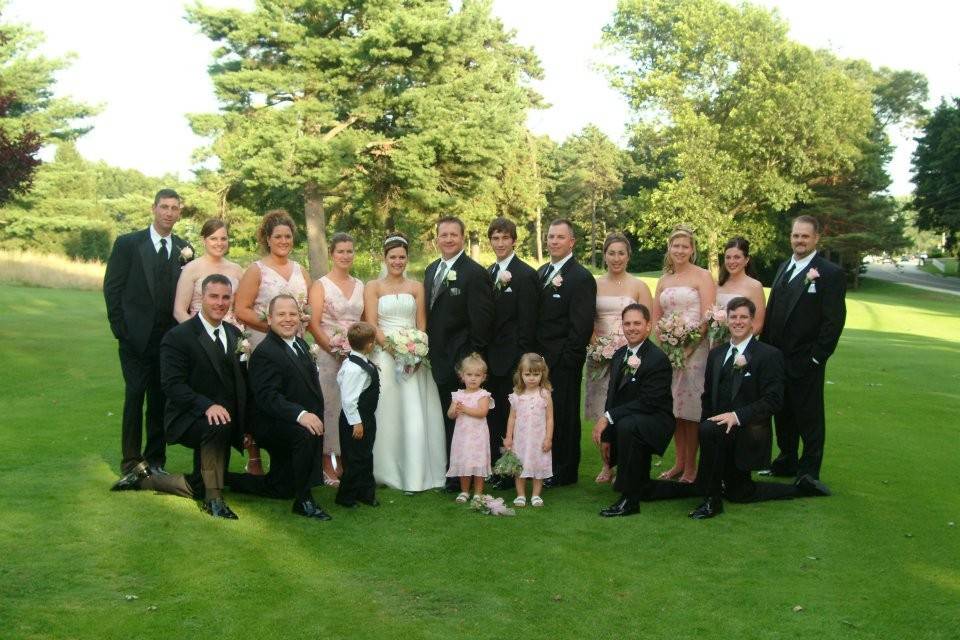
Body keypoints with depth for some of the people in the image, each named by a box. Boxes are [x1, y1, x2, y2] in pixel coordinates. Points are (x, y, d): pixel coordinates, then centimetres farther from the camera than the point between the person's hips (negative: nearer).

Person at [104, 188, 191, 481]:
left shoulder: (184, 248, 8)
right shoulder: (128, 243, 0)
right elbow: (112, 287, -1)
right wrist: (121, 330, -7)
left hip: (171, 338, 3)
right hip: (137, 337, -3)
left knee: (161, 399, 7)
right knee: (135, 397, 0)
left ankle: (155, 460, 17)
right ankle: (131, 463, 10)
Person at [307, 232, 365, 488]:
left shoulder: (360, 286, 13)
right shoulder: (320, 285, -1)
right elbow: (314, 325, -8)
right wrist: (335, 350, -16)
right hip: (328, 355, -4)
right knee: (329, 406, -1)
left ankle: (344, 462, 17)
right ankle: (327, 467, 8)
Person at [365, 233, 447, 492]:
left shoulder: (416, 287, 11)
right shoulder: (373, 287, 6)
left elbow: (421, 325, 7)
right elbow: (371, 325, -3)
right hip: (383, 354, -1)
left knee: (415, 414, -4)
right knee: (387, 413, -1)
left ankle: (414, 475, 1)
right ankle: (386, 471, 9)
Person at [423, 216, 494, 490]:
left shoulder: (475, 273, -14)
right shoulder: (432, 269, 11)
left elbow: (482, 321, -15)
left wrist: (473, 359, -15)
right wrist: (428, 349, 8)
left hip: (461, 362, -7)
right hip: (439, 359, 7)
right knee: (447, 416, 15)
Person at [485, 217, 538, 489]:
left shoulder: (525, 274, -10)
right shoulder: (489, 273, 13)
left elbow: (527, 321, -13)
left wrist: (521, 358, -15)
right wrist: (483, 352, 9)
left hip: (511, 358, -7)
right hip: (491, 357, 7)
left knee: (510, 415, 0)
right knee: (493, 414, 12)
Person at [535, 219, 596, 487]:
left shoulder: (581, 278, -11)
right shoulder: (542, 272, 14)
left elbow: (582, 326, -15)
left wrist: (567, 358, -16)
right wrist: (535, 352, 10)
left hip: (563, 361, -7)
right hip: (542, 358, 7)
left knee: (564, 414, 2)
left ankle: (565, 472, 14)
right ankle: (546, 465, 22)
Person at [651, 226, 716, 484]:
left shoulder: (702, 276, -2)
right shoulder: (664, 280, 16)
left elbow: (708, 316, -10)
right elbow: (656, 316, 16)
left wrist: (690, 345, -17)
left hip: (695, 348, -5)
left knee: (691, 409, -4)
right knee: (674, 407, 9)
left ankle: (691, 466, 5)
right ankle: (679, 462, 19)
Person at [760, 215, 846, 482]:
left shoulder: (830, 273, -9)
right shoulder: (784, 268, 14)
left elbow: (834, 320, -13)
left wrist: (816, 357, -15)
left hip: (805, 362, -7)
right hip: (777, 358, 7)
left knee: (809, 418, 5)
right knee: (782, 414, 17)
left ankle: (809, 472, 17)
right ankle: (786, 463, 33)